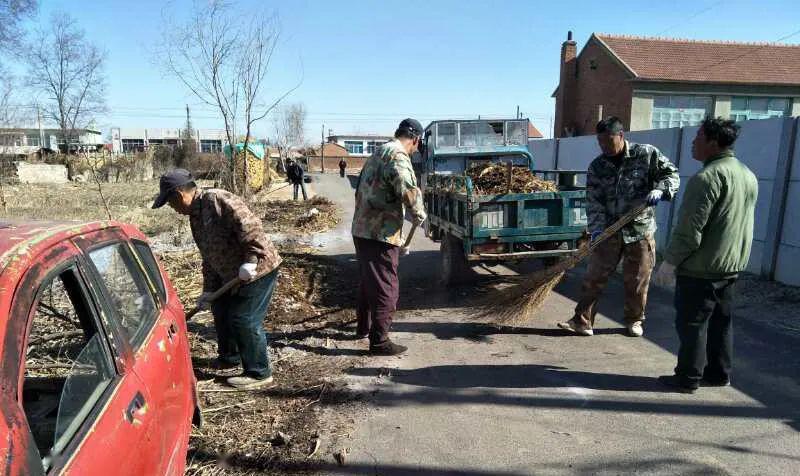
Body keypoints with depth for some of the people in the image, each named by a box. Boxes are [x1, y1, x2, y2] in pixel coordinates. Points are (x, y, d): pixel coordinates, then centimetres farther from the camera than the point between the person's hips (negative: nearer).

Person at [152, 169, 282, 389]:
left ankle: (259, 373, 9)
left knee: (244, 320, -7)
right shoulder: (195, 216, 13)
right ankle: (229, 357, 42)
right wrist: (208, 290, 12)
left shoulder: (218, 200, -18)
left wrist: (250, 261, -30)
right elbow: (209, 257, 16)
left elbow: (250, 226, -29)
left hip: (258, 270, -10)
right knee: (221, 311, 21)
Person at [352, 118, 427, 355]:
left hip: (362, 229, 10)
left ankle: (364, 327, 37)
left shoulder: (378, 152, 16)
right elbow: (409, 192, -28)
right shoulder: (398, 156, -15)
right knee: (386, 288, 0)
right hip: (381, 233, -10)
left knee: (368, 281, 22)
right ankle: (379, 341, 7)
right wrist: (419, 216, -11)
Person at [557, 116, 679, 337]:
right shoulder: (597, 166, 1)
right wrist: (596, 227, -18)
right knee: (594, 277, 0)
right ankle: (582, 321, 7)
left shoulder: (647, 154, -3)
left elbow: (671, 174, 3)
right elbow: (594, 201, -4)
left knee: (637, 281, 10)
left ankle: (634, 321, 30)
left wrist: (659, 190, -18)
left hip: (641, 230, -1)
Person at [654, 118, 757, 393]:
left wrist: (669, 263, -15)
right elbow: (740, 223, 18)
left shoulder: (707, 177, -19)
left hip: (701, 268, -9)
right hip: (732, 266, 9)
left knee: (692, 324, 1)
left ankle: (688, 379, 10)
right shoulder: (748, 175, 10)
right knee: (720, 322, 18)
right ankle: (719, 374, 28)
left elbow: (689, 229, -22)